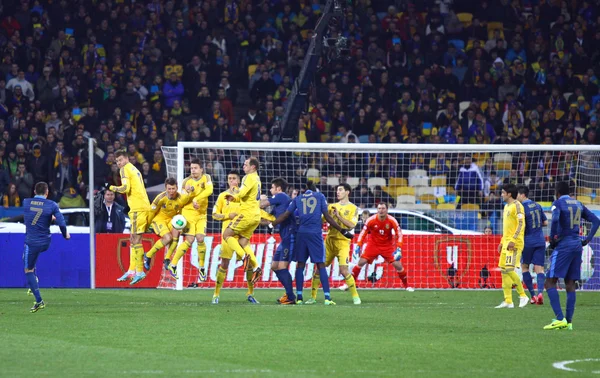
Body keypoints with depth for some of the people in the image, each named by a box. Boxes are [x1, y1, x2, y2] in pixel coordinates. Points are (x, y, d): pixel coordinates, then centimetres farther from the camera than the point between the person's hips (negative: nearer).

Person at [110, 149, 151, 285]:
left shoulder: (125, 169, -5)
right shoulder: (134, 169, 22)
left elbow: (126, 188, -16)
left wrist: (113, 188, -1)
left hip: (138, 208, -10)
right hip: (144, 206, 10)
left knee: (136, 239, -9)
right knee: (133, 240, 13)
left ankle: (140, 272, -11)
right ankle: (131, 271, 16)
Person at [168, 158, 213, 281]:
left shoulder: (206, 178, -2)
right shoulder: (186, 182, -4)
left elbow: (209, 190, -19)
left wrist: (196, 199, -26)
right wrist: (188, 193, -24)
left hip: (201, 214, 2)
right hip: (189, 212, -2)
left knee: (200, 239, -10)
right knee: (189, 240, -12)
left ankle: (201, 268, 7)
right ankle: (173, 265, 0)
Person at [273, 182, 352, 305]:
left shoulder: (298, 199, 13)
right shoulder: (320, 197, 7)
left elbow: (285, 215, 8)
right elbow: (327, 217, 3)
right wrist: (342, 230, 7)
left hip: (301, 233, 2)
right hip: (315, 234, -2)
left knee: (300, 264, 9)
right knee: (321, 265, 0)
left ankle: (299, 297, 4)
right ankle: (327, 297, -8)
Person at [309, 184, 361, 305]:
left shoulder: (353, 208, 1)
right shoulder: (332, 206, 14)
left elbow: (351, 225, -11)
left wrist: (339, 216, -16)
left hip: (343, 242, -4)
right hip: (330, 240, 4)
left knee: (344, 270, -16)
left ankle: (355, 296, -2)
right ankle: (313, 297, 9)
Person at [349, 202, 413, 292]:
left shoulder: (392, 221, -16)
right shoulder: (371, 220, -16)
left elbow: (399, 234, -12)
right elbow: (363, 232, -7)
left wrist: (398, 248, -22)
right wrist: (358, 245, -16)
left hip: (388, 246, 0)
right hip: (373, 245, 0)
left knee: (398, 265, -7)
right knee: (361, 262, -10)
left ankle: (407, 286, 12)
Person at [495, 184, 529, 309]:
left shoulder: (517, 206, -10)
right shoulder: (506, 207, 19)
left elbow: (521, 224, -17)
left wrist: (513, 241, -22)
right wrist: (502, 242, 22)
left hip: (515, 243, -10)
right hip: (506, 243, 10)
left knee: (509, 269, -16)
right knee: (503, 270, 4)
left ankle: (523, 296, -6)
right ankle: (508, 301, 6)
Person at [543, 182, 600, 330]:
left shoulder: (558, 203, -6)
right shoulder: (578, 204, 15)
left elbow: (555, 219, -25)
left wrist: (553, 239, -14)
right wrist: (587, 239, 13)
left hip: (563, 245, -7)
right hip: (577, 245, 7)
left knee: (550, 283, -5)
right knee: (570, 284, 9)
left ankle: (560, 319, -18)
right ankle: (569, 322, 5)